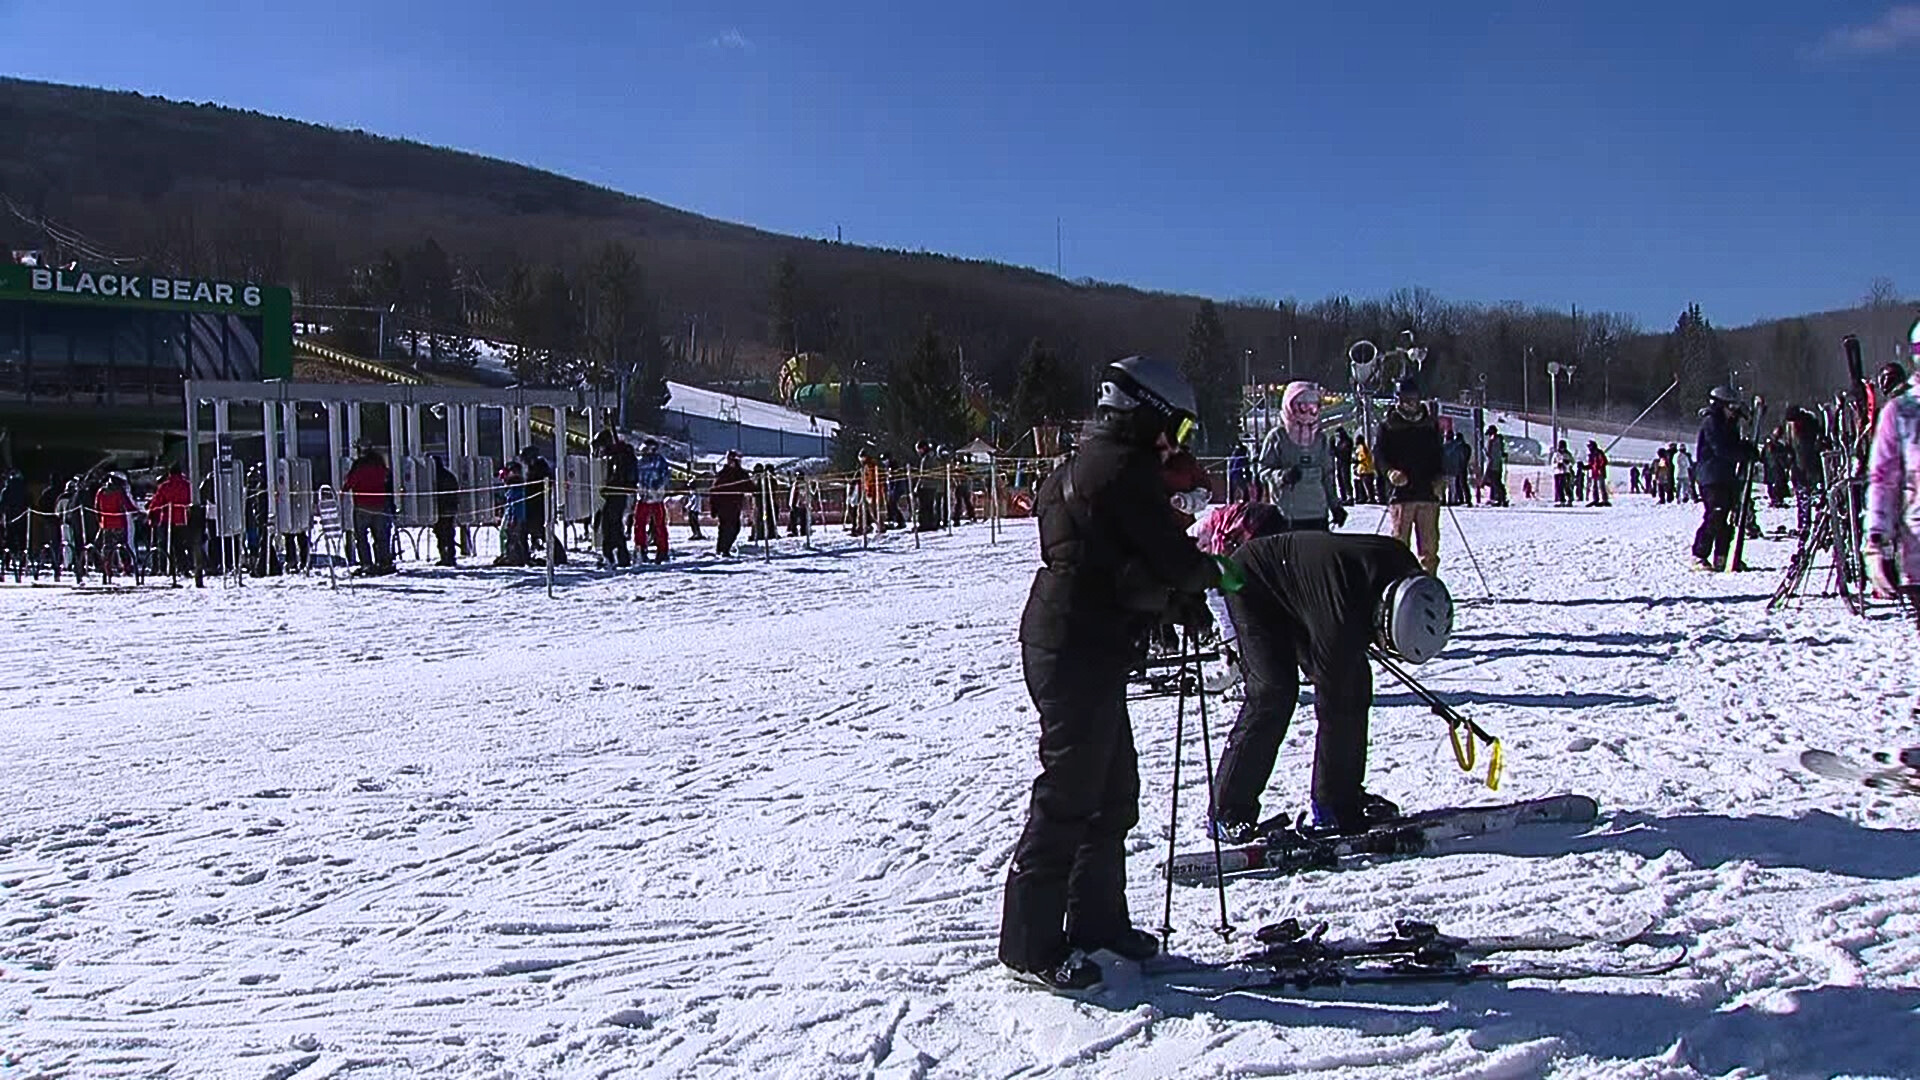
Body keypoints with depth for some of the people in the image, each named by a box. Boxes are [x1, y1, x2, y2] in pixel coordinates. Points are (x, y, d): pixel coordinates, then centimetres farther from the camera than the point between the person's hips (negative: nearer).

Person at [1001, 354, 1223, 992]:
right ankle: (1031, 943, 3)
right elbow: (1169, 560, -15)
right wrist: (1209, 573, 5)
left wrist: (1176, 582, 9)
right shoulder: (1126, 467, -12)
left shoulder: (1085, 462, 18)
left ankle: (1098, 921, 27)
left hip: (1070, 646, 10)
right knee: (1070, 795, -5)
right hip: (1081, 652, -10)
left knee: (1113, 789, 17)